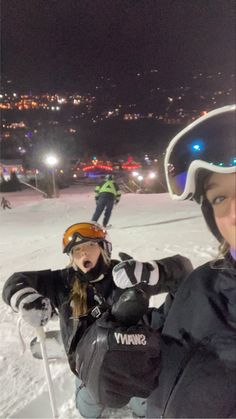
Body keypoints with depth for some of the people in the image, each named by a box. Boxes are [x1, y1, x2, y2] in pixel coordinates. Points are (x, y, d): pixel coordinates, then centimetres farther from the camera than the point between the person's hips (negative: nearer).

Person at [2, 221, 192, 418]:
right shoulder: (63, 282, -14)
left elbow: (182, 268, -23)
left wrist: (146, 272, -43)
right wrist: (27, 300, -32)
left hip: (133, 358, -2)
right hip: (91, 364, 3)